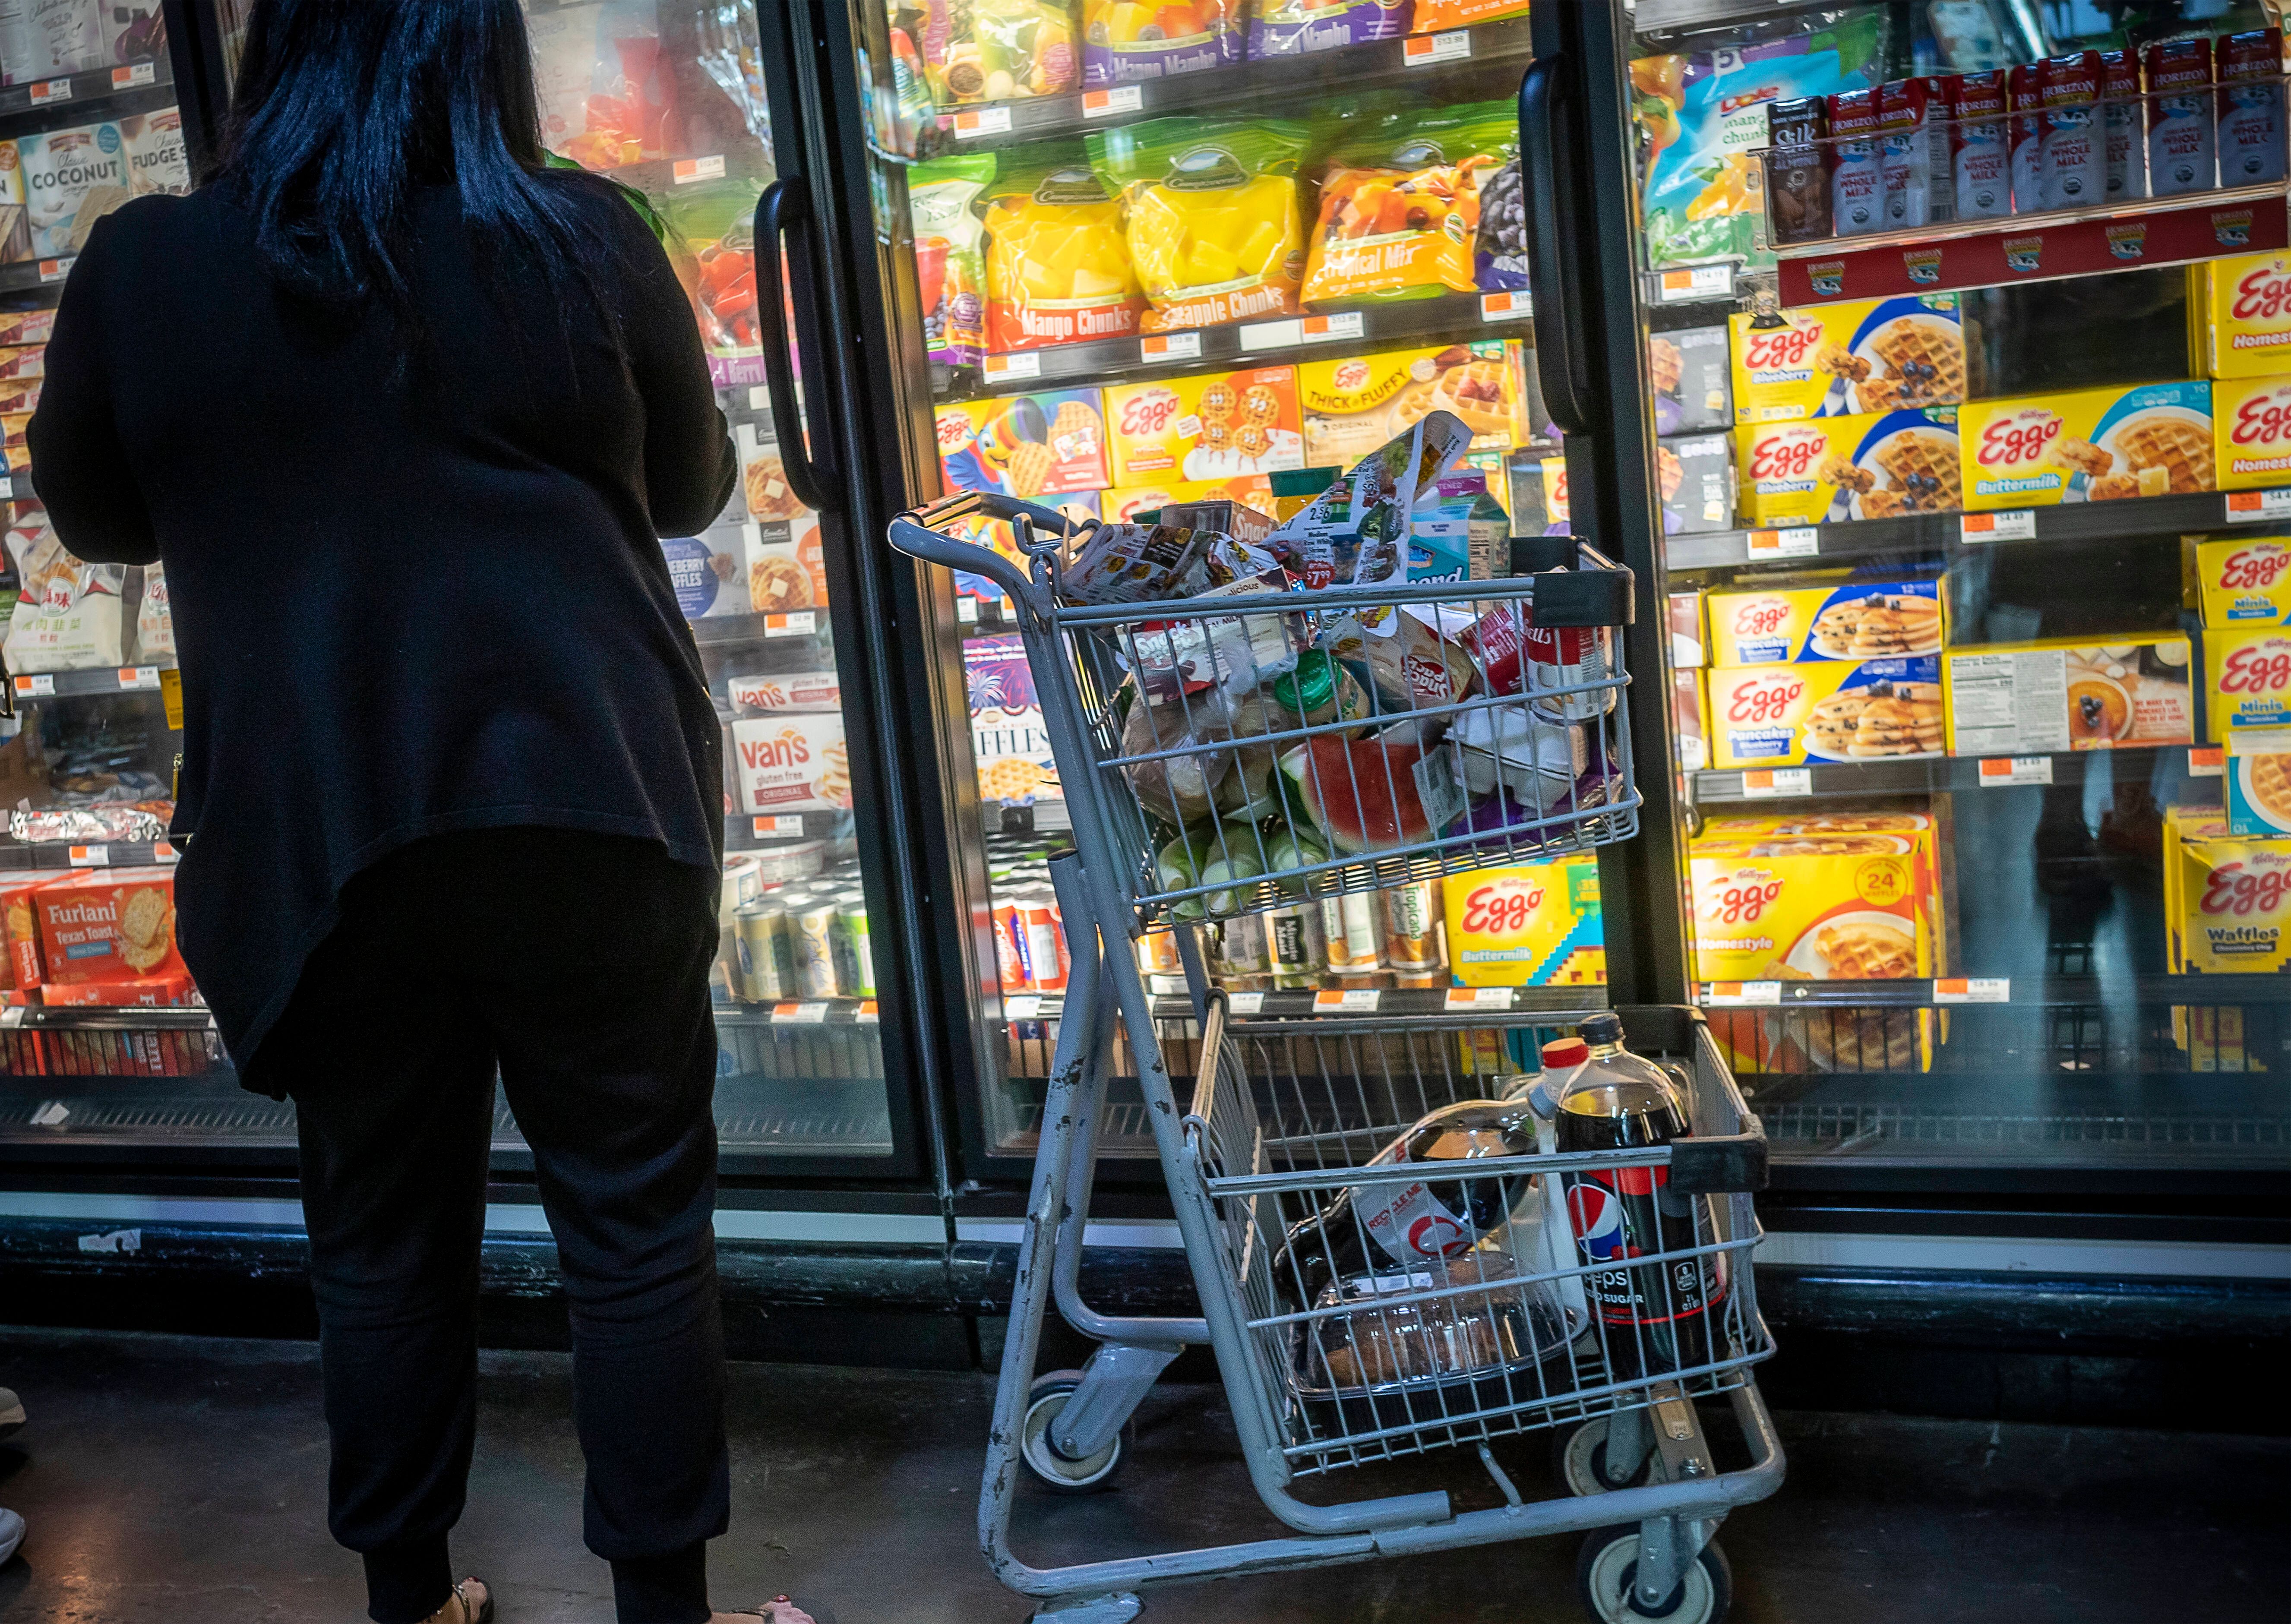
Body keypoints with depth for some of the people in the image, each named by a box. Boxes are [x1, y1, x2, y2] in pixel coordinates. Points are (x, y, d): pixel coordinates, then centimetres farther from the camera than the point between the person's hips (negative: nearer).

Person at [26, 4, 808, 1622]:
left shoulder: (142, 270, 1)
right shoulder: (585, 241, -1)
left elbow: (96, 521, 15)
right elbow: (692, 486, 12)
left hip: (311, 835, 2)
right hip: (587, 800, -1)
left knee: (385, 1234, 15)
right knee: (640, 1223, 8)